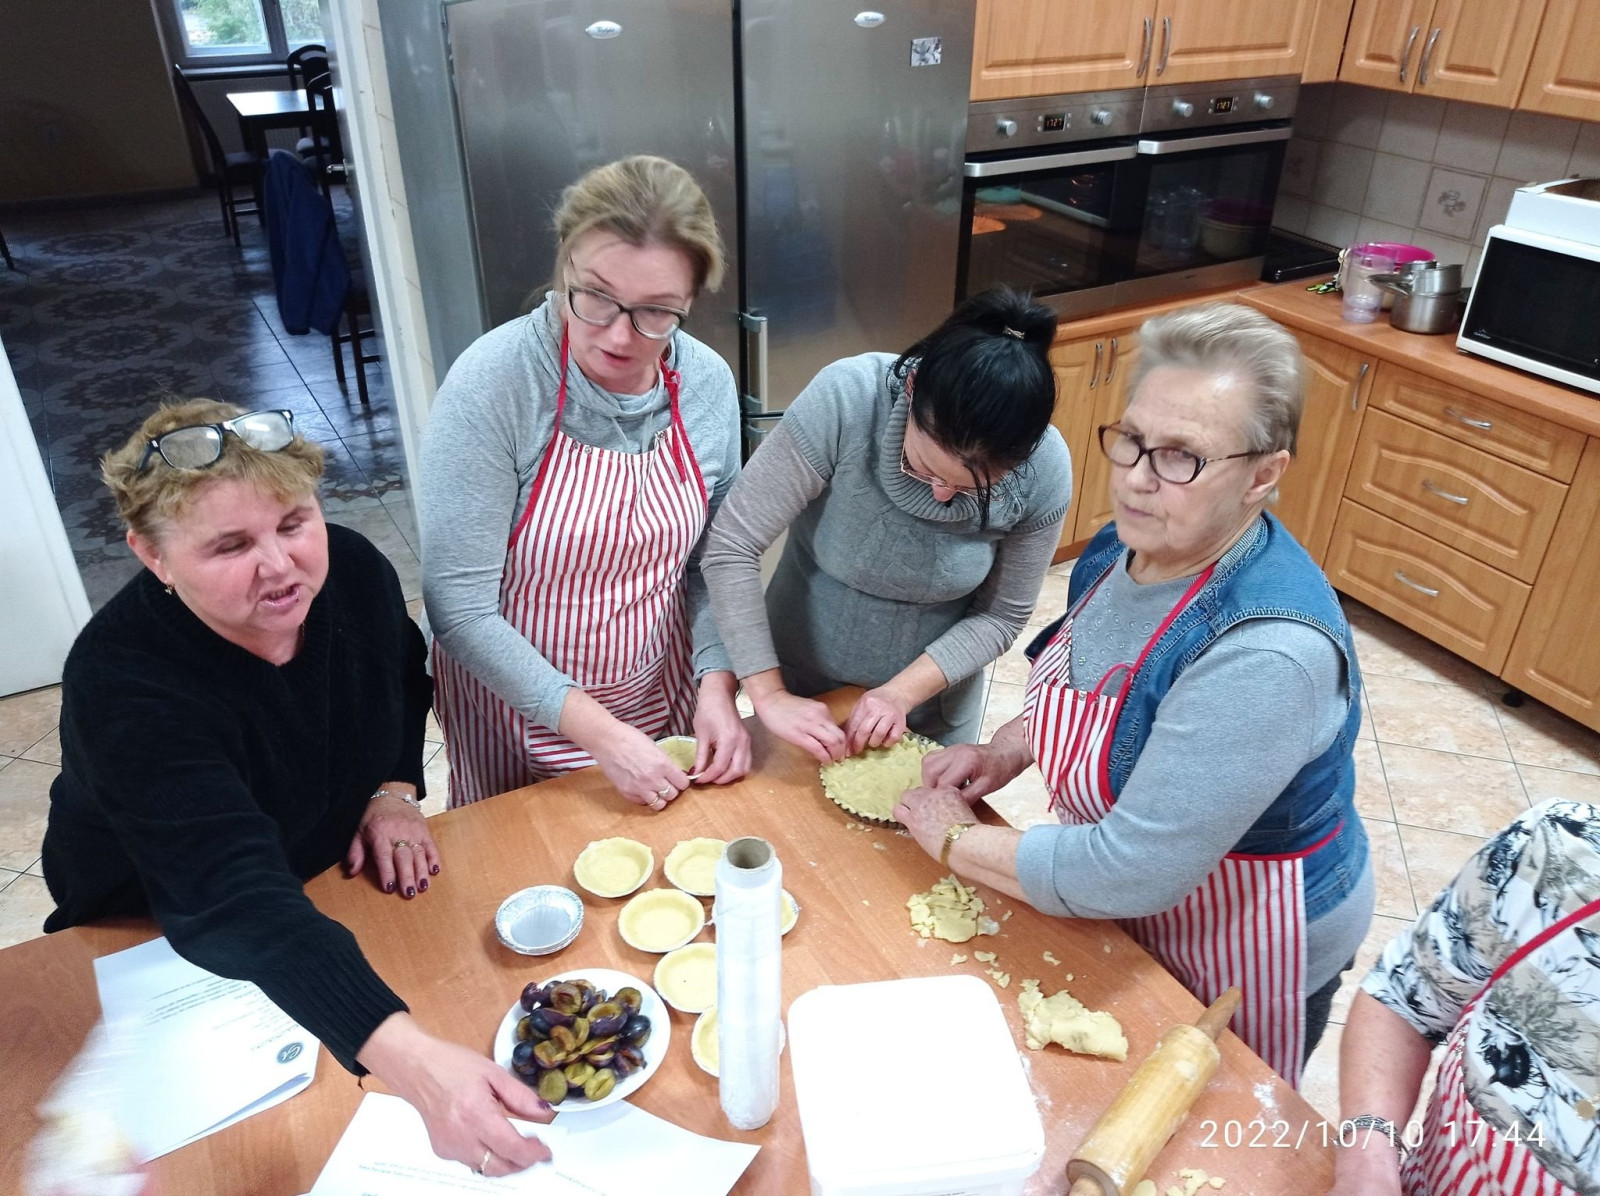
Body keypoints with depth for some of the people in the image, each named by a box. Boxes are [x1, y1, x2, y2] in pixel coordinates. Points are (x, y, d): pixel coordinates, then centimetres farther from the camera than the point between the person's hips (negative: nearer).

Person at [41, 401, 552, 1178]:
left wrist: (395, 789, -9)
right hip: (155, 943, -4)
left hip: (337, 876, 4)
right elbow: (239, 905, -45)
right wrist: (412, 1061, -57)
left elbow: (404, 674, 7)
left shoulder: (354, 570, -18)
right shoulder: (121, 685, -35)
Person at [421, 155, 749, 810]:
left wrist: (717, 687, -14)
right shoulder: (492, 384, -24)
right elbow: (459, 608, -23)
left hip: (665, 695, 4)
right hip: (516, 715, -3)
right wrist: (599, 732, -24)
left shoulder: (709, 383, -11)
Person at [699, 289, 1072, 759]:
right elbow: (730, 546, -25)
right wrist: (769, 695, -26)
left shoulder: (1044, 470, -22)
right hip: (799, 685, -1)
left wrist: (904, 692, -21)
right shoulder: (845, 400, -30)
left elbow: (1002, 615, -9)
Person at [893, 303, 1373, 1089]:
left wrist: (954, 840, -22)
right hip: (1121, 909, 7)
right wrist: (1008, 750, -6)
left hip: (1243, 960, -7)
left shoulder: (1267, 655, -37)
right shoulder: (1124, 547, -11)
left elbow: (1132, 872, -35)